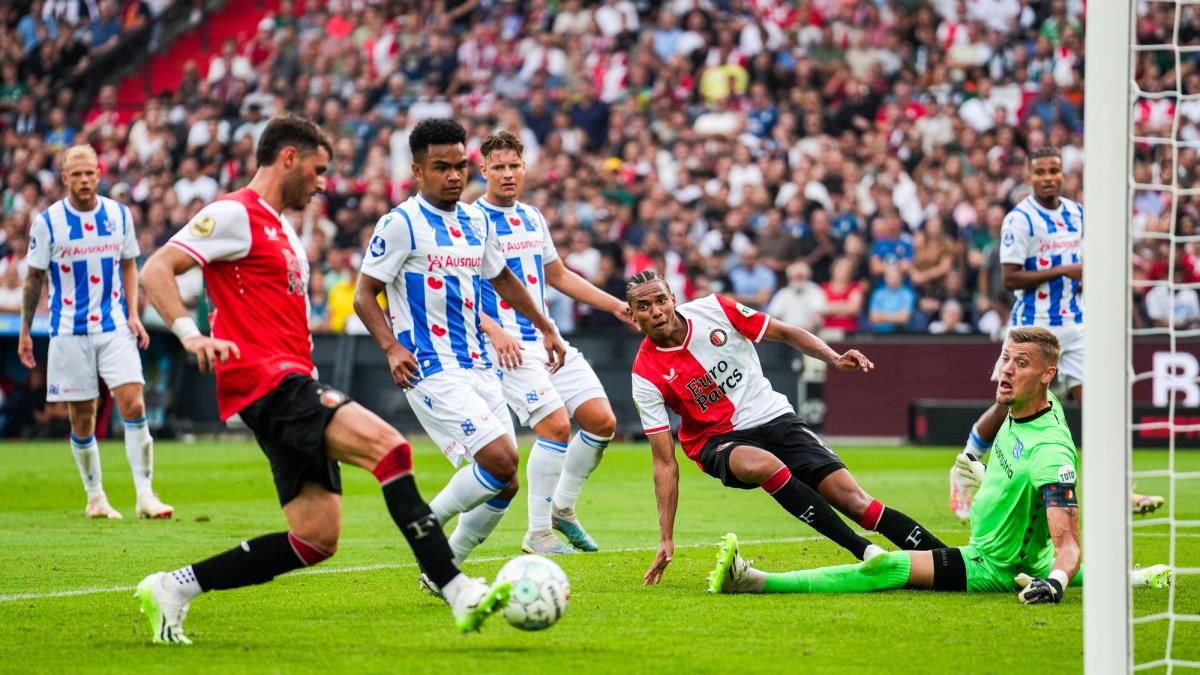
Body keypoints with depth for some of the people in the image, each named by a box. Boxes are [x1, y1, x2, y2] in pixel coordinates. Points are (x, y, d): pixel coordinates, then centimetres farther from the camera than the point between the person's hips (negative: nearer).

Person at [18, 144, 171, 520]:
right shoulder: (47, 221, -5)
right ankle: (95, 497, 18)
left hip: (114, 327, 1)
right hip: (70, 331, -1)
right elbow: (34, 278, 4)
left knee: (133, 406, -12)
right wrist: (25, 332, 6)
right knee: (82, 419, 3)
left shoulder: (119, 215, 2)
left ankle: (145, 494, -9)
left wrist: (133, 315, 3)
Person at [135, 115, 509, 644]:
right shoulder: (235, 214, -3)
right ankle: (458, 592, -28)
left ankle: (173, 589, 8)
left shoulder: (281, 230, 26)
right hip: (267, 381, -10)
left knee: (317, 538, 0)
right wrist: (190, 334, -29)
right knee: (389, 445, -24)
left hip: (294, 388, 10)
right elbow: (155, 271, -13)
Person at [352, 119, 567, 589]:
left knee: (503, 486, 3)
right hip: (432, 372, -8)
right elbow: (364, 296, -8)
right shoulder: (401, 224, -9)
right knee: (501, 459, -22)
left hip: (477, 368, 8)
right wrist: (392, 348, -21)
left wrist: (546, 328, 32)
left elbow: (502, 280, 29)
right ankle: (427, 525, -1)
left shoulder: (476, 222, 12)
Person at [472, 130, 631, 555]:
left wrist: (615, 306, 22)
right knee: (556, 425, -20)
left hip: (549, 339, 8)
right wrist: (494, 331, -27)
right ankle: (537, 535, -11)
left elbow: (558, 276, 27)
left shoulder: (532, 217, 15)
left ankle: (562, 508, 19)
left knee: (602, 421, 0)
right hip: (509, 346, -8)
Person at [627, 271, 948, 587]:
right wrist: (666, 538, -14)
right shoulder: (646, 376, -12)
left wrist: (833, 358, -10)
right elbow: (665, 461, -10)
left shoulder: (713, 309, -8)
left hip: (774, 417, 2)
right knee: (762, 464, -37)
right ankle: (864, 551, -34)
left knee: (853, 498, -15)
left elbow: (785, 333, 6)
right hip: (718, 441, -2)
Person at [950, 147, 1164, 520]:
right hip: (1034, 328, -5)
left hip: (1074, 325, 5)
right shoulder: (1020, 219, -11)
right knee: (1010, 406, 3)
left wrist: (1087, 279, 2)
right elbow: (1010, 279, -17)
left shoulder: (1077, 213, 9)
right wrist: (1062, 271, -21)